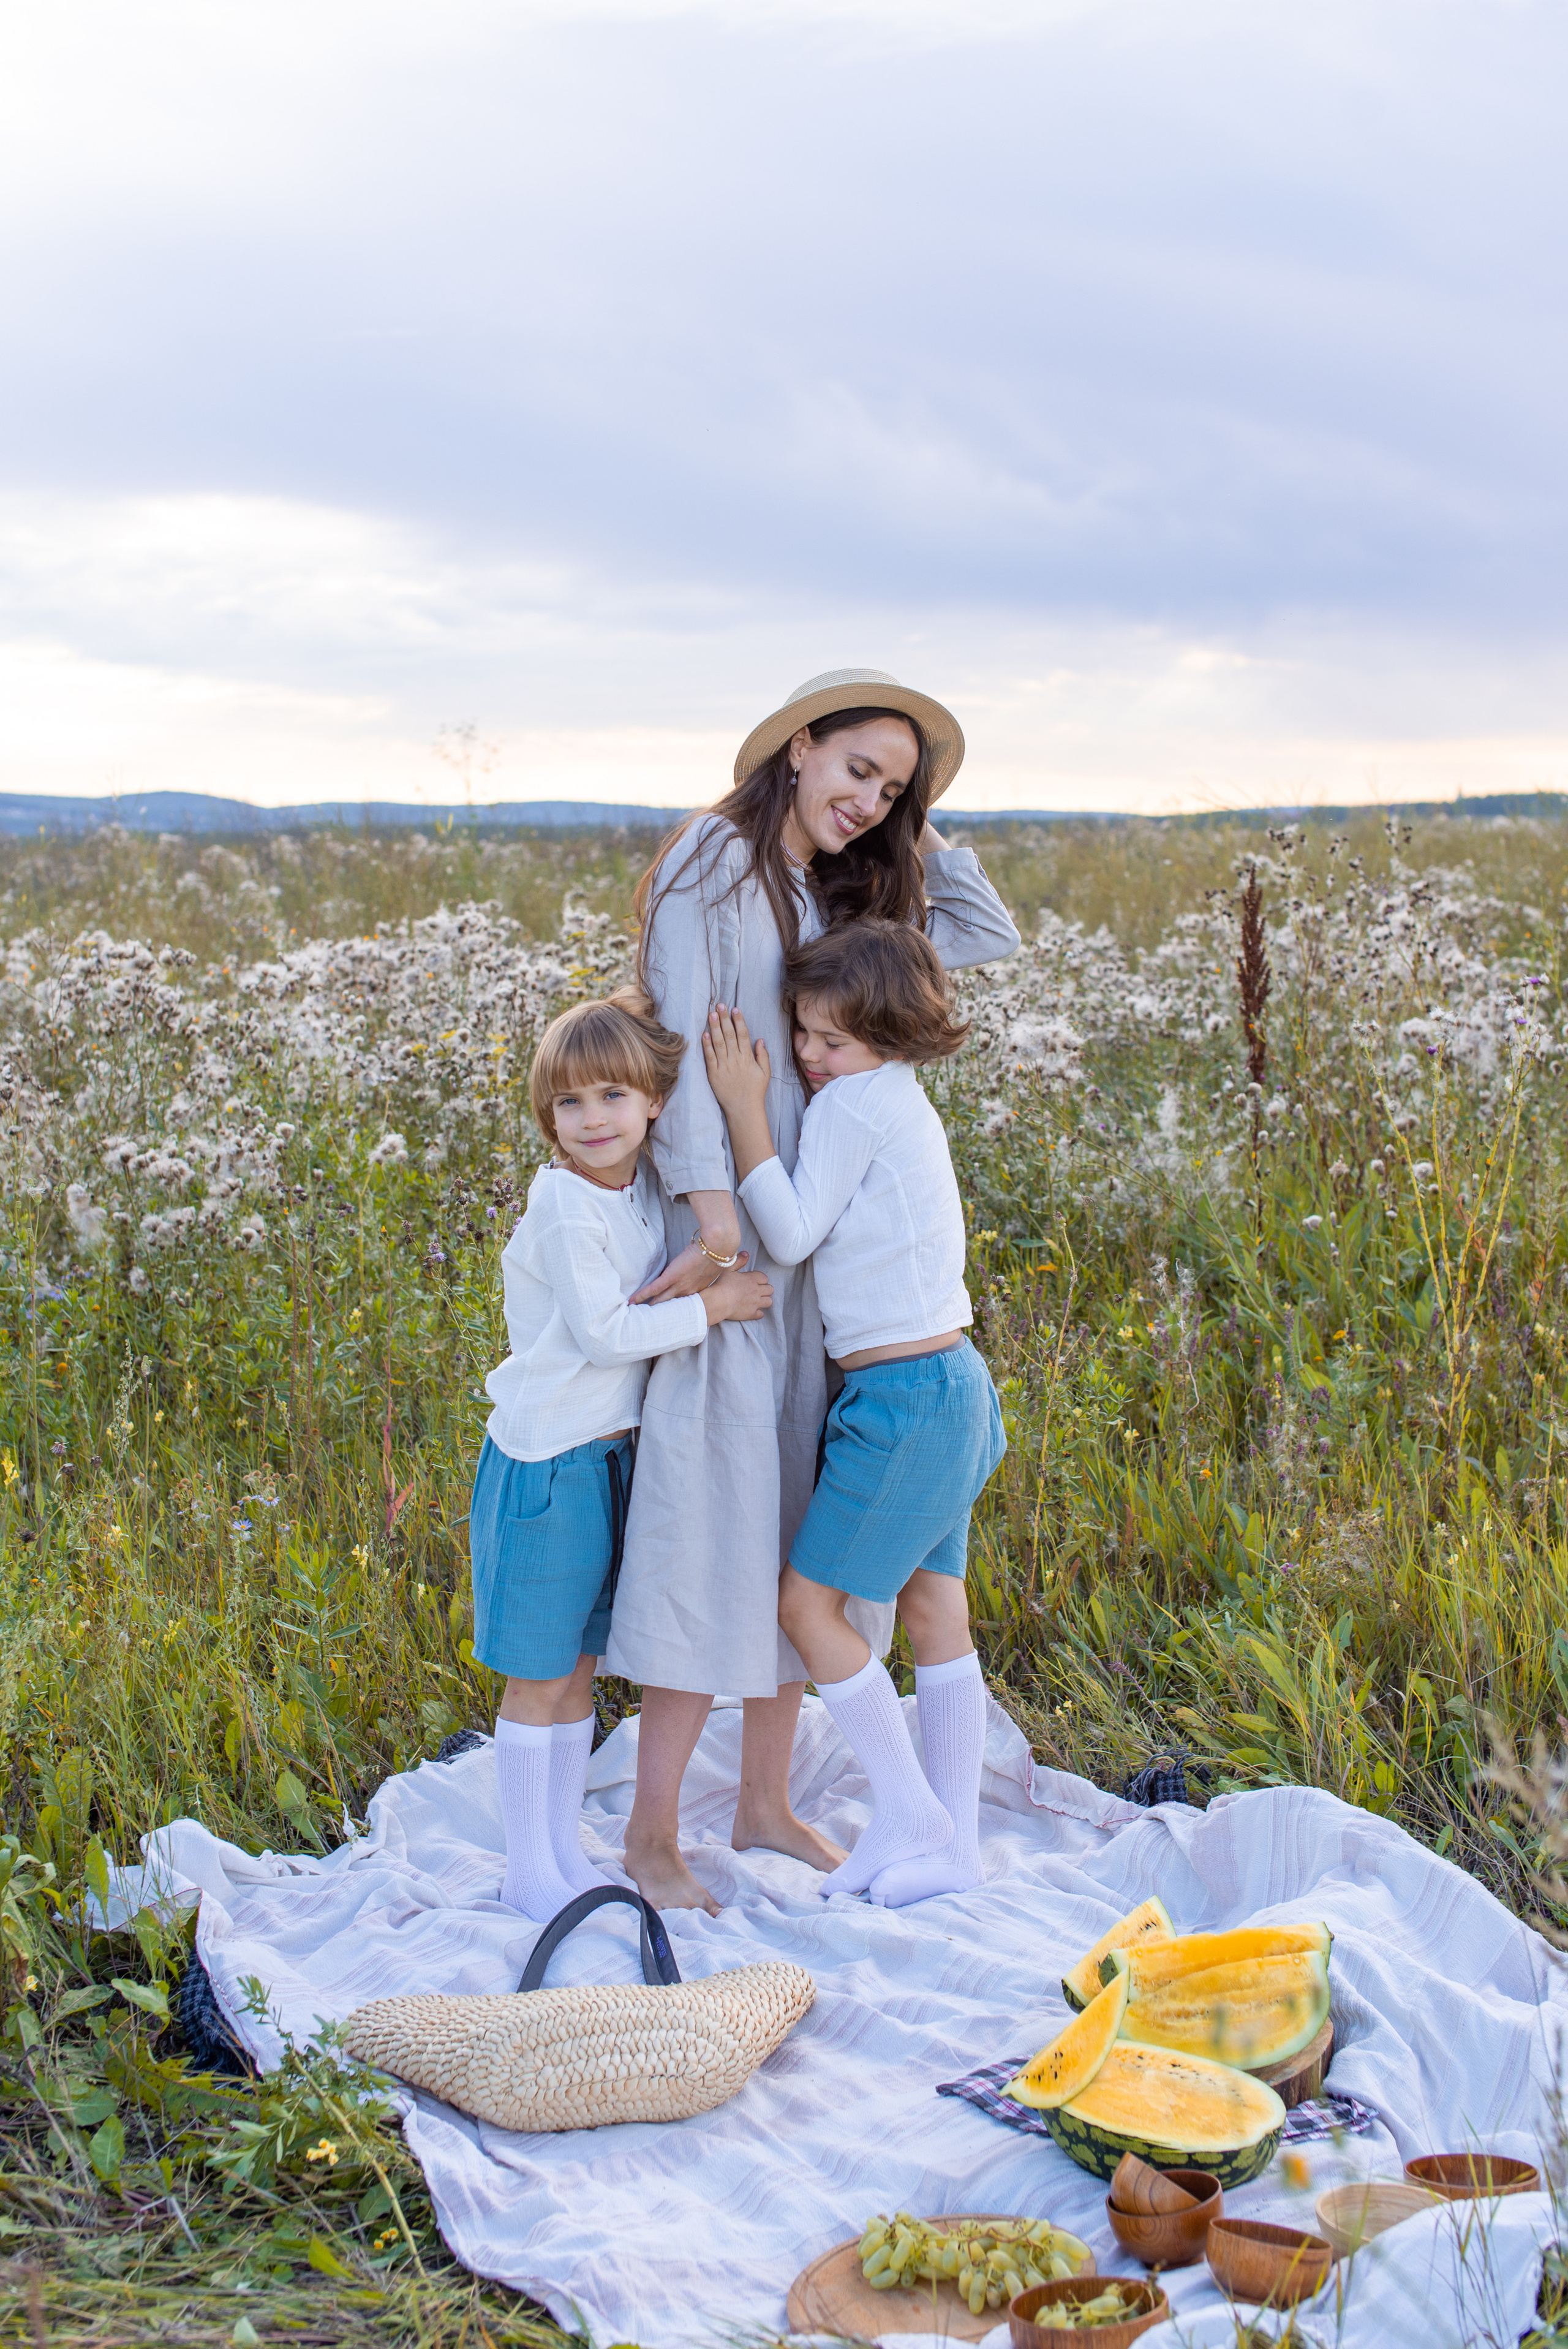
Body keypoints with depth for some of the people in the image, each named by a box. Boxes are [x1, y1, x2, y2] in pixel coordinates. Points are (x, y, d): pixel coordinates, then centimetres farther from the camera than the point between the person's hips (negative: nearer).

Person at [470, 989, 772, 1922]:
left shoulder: (646, 1184, 3)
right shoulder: (563, 1201, -18)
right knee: (540, 1677, 3)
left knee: (581, 1670, 16)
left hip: (615, 1455, 7)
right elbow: (602, 1333, -20)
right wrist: (711, 1306, -16)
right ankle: (529, 1871, 15)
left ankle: (565, 1852, 27)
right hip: (546, 1464, -7)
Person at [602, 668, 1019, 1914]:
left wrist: (912, 831, 11)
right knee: (718, 1508, -8)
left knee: (809, 1512, 10)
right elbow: (682, 1041, -13)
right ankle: (653, 1832, 2)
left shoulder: (848, 896, 17)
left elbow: (989, 935, 20)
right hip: (727, 1228, -7)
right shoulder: (711, 863, -4)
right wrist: (714, 1207, -22)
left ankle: (767, 1801, 22)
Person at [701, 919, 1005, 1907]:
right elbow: (822, 1226, 16)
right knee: (937, 1614, 12)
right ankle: (953, 1845, 20)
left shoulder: (858, 1103, -15)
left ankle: (911, 1816, 8)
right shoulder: (901, 1102, 13)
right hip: (948, 1384, 10)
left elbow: (792, 1235, -13)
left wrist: (744, 1109, -11)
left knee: (810, 1602, -1)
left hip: (908, 1398, -10)